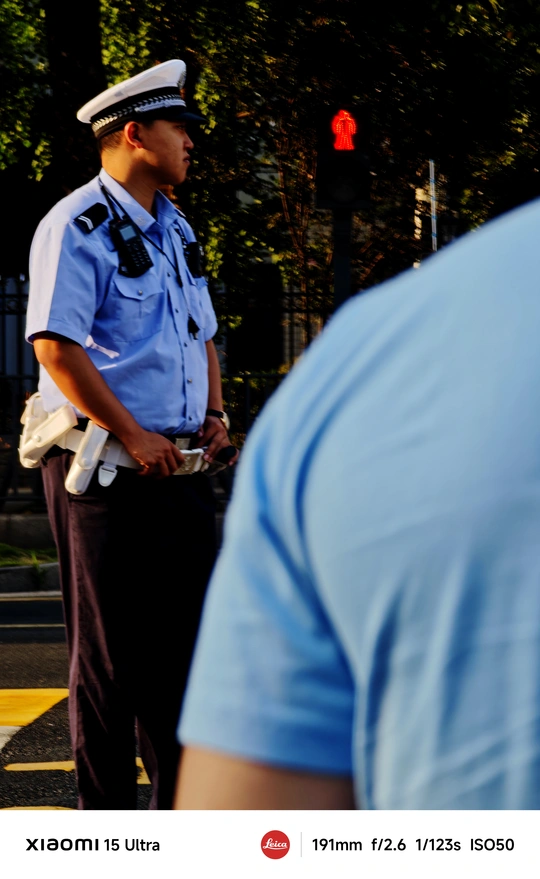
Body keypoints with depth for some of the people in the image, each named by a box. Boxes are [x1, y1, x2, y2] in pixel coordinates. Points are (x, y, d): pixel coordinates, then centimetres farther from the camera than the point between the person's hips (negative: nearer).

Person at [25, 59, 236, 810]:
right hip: (103, 466, -8)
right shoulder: (77, 226, -9)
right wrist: (133, 436, -18)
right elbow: (55, 344, -18)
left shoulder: (175, 230, 17)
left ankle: (181, 805, 21)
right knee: (110, 647, -1)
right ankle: (106, 814, 9)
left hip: (178, 465, 8)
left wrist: (214, 416, 10)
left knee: (187, 633, 10)